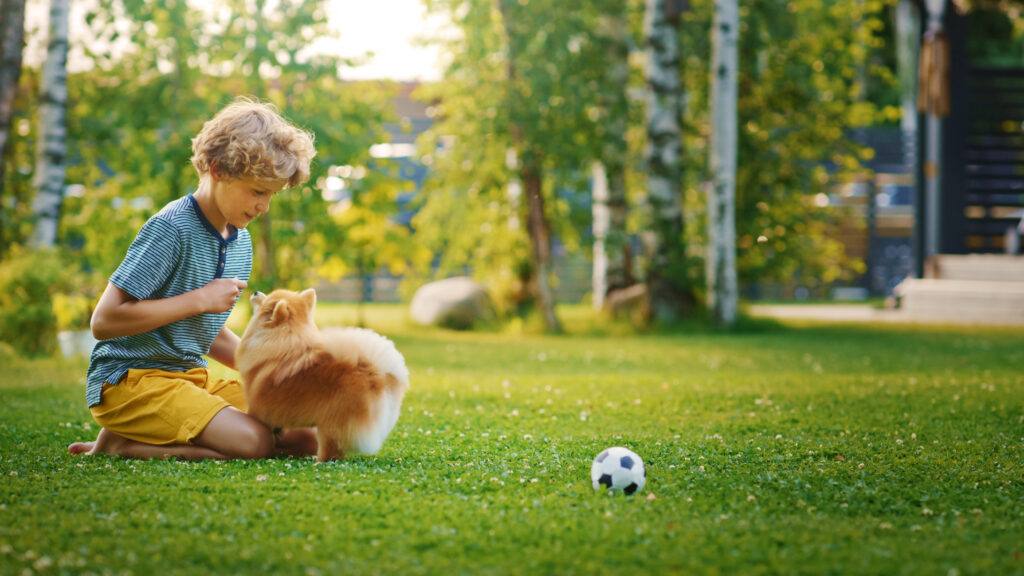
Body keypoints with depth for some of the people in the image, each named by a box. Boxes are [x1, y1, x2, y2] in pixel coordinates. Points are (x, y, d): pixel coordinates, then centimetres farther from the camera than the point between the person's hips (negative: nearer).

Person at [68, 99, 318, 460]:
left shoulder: (241, 243, 11)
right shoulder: (170, 229, -16)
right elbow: (104, 321, -20)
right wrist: (199, 299, -18)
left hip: (192, 376, 9)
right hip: (130, 377, -9)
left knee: (304, 437, -4)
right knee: (255, 442, -27)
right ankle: (117, 443, -8)